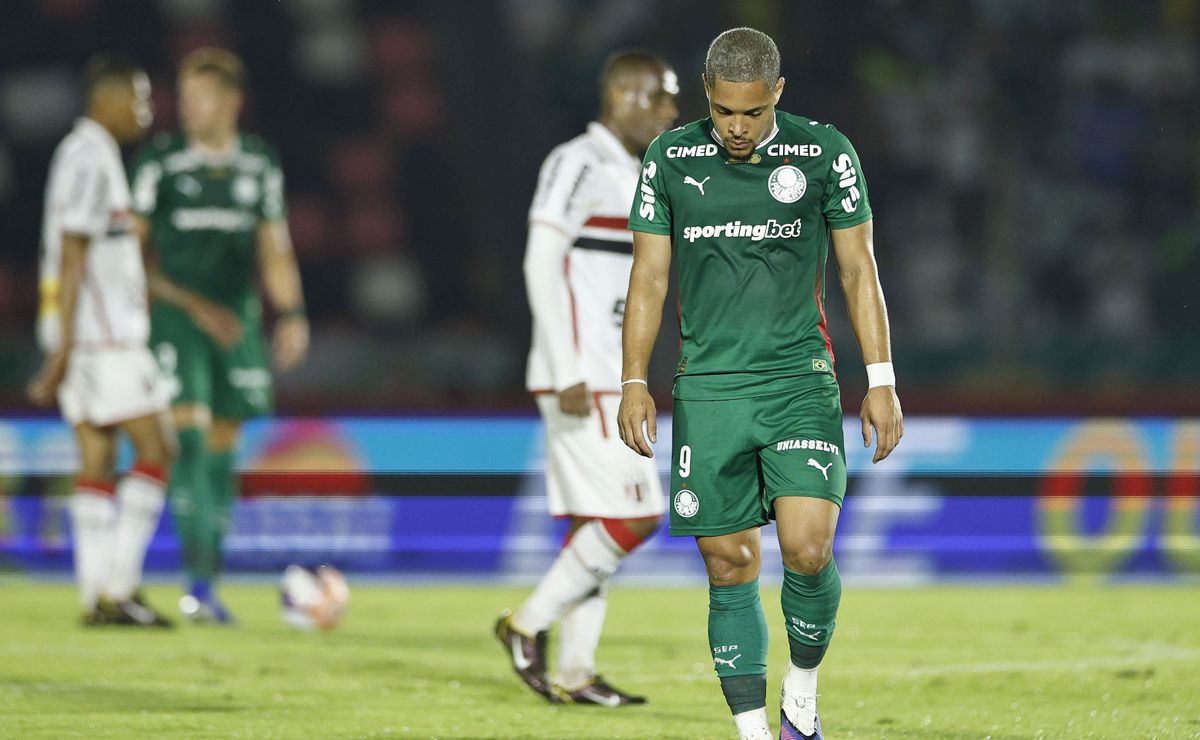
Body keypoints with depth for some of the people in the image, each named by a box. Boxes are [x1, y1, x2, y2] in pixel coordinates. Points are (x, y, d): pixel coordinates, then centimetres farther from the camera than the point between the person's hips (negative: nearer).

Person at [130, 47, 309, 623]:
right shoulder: (161, 161, -3)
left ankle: (209, 586, 14)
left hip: (236, 320, 4)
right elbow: (135, 243, -1)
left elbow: (275, 247, 15)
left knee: (222, 449, 7)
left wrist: (291, 315, 5)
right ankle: (198, 583, -19)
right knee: (190, 441, -15)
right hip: (176, 315, -4)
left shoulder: (260, 165, 8)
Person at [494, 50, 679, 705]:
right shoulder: (577, 165, -11)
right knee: (630, 516, -11)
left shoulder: (633, 176, 17)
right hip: (582, 378, -9)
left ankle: (574, 673, 10)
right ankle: (529, 625, -1)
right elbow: (542, 266, -16)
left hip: (612, 380, 9)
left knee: (596, 522, 8)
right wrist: (570, 375, -20)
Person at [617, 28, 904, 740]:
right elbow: (649, 276, 10)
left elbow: (859, 270, 4)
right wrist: (634, 381, 5)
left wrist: (882, 380, 0)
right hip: (710, 389, 2)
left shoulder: (825, 153, -1)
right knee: (730, 568, 0)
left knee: (809, 547, -17)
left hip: (800, 383, -2)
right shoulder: (670, 160, 3)